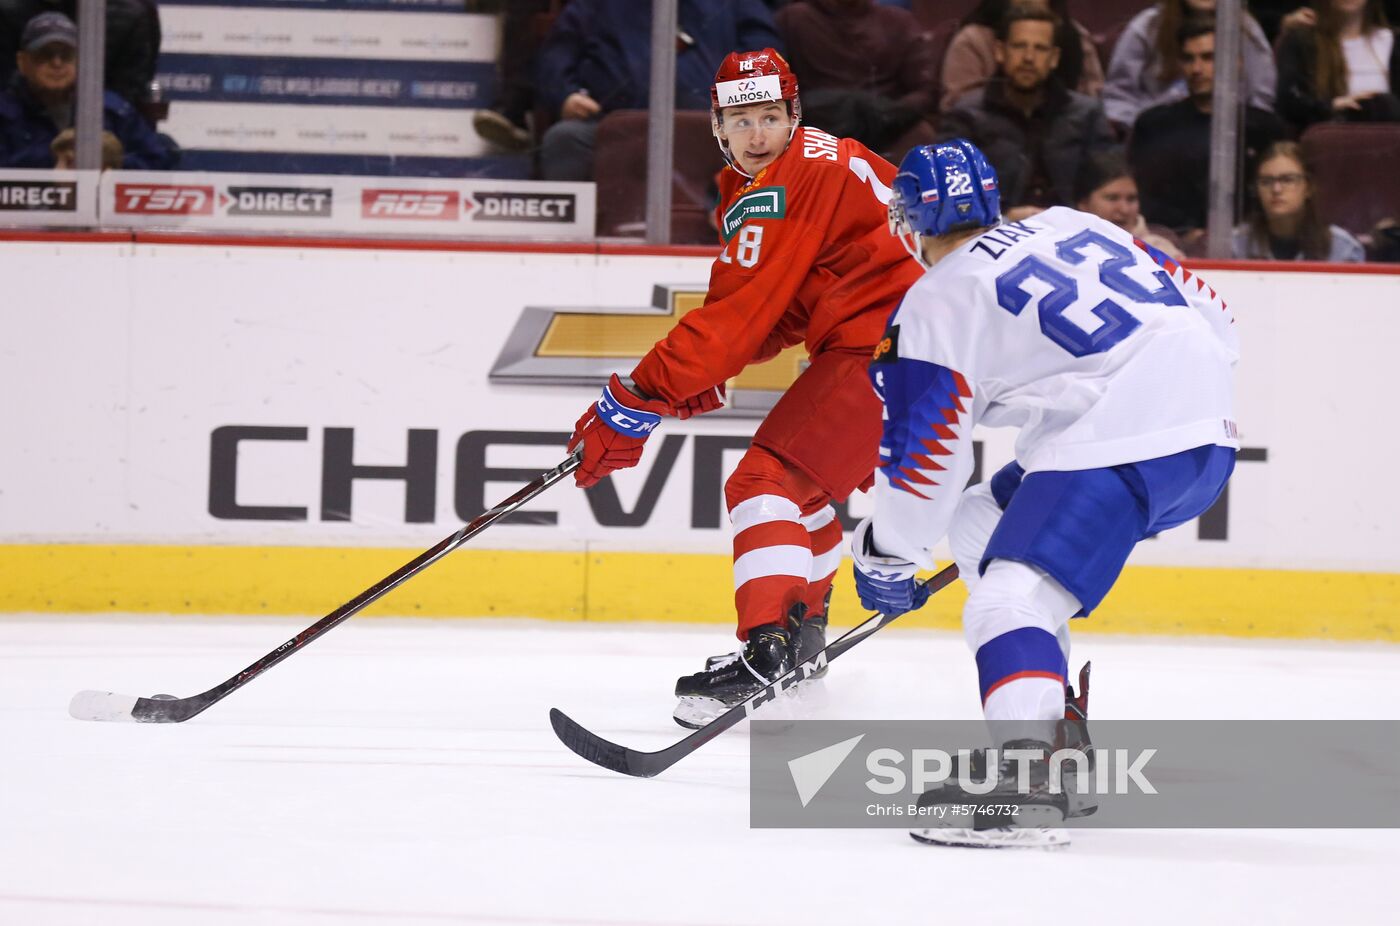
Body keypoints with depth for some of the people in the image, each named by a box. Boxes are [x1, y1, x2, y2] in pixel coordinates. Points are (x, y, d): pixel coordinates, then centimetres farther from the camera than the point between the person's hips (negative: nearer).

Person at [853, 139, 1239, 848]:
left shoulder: (939, 302, 3)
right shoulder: (1070, 227, 22)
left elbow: (923, 455, 4)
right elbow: (1212, 316, 23)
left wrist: (887, 557, 20)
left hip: (1122, 442, -8)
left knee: (1011, 596, -17)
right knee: (980, 523, 23)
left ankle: (1026, 787, -39)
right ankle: (1055, 734, 22)